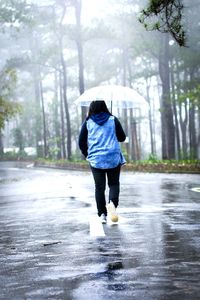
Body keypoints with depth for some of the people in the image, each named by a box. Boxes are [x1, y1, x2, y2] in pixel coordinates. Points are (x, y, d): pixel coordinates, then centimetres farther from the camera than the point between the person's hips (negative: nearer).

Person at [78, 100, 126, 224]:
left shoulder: (88, 122, 1)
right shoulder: (113, 120, -1)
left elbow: (81, 142, 3)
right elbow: (122, 137, 4)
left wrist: (87, 154, 18)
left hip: (95, 159, 1)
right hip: (113, 158, -1)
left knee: (99, 187, 7)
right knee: (114, 184, 9)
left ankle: (102, 214, 5)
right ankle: (112, 203, -19)